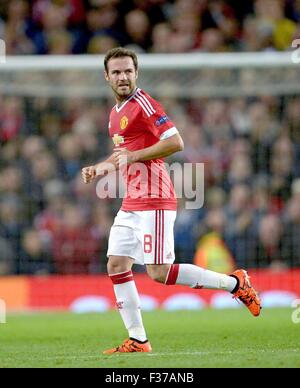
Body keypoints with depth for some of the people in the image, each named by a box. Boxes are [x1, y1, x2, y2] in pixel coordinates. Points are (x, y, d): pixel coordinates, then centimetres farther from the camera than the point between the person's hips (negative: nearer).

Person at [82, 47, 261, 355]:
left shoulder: (143, 104, -11)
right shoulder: (116, 113, 18)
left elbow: (176, 143, -20)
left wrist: (133, 156, -18)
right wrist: (101, 168, 19)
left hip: (153, 201, -9)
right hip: (131, 202, 9)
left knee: (159, 272, -12)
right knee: (116, 266, 3)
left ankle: (234, 283, 1)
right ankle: (137, 340, 7)